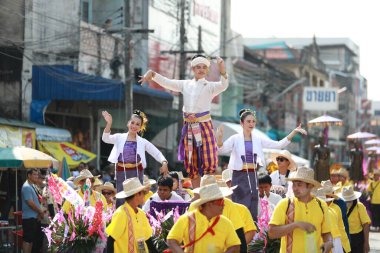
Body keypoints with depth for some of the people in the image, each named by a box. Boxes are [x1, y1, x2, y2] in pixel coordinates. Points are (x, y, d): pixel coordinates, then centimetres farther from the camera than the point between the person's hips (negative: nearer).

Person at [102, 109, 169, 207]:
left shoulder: (143, 142, 5)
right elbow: (106, 138, -12)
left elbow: (157, 153, 3)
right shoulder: (119, 138, 3)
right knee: (121, 200, 0)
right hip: (121, 172, -1)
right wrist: (109, 124, -27)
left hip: (136, 173, 1)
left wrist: (164, 163, -17)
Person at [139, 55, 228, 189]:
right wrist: (152, 73, -7)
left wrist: (223, 71, -40)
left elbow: (223, 85, -19)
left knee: (208, 162, -9)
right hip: (188, 127, 4)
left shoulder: (210, 86, 0)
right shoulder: (185, 85, 12)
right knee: (192, 164, 8)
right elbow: (166, 82, 10)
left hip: (204, 126, -4)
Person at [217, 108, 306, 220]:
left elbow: (280, 144, 10)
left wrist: (294, 132, 0)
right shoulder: (235, 139, -2)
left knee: (253, 211, 6)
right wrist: (219, 138, -38)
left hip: (253, 176, 4)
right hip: (240, 177, -4)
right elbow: (221, 149, -17)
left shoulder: (258, 140, 10)